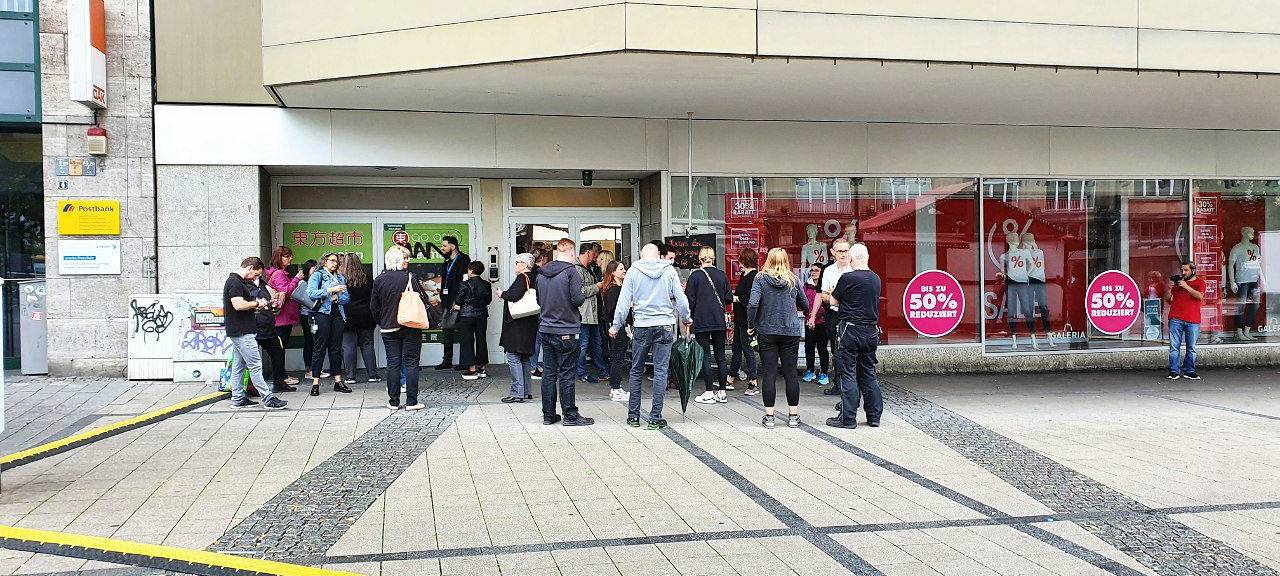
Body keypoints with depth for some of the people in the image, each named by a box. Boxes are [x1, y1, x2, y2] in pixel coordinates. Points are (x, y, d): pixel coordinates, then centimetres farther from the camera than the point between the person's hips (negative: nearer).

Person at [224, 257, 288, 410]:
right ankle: (268, 399, -7)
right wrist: (257, 303, -13)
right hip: (242, 332, -11)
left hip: (239, 332, 11)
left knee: (238, 366, 14)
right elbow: (239, 305, -26)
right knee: (255, 366, -9)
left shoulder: (239, 281, 17)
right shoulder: (235, 282, -16)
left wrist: (254, 305, 11)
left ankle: (238, 399, 20)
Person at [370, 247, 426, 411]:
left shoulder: (379, 280, 0)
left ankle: (393, 402, 10)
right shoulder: (410, 277, -10)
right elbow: (423, 299, -9)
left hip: (388, 329, 3)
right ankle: (411, 402, 4)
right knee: (411, 363, 3)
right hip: (411, 328, -3)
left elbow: (373, 307, 5)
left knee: (393, 364, 7)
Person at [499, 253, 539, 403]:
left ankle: (517, 393, -7)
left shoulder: (522, 278, -14)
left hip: (517, 325, -10)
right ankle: (527, 391, 19)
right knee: (525, 358, 15)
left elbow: (515, 294, -28)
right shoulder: (534, 278, 13)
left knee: (513, 358, -6)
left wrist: (502, 294, -9)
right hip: (530, 324, 10)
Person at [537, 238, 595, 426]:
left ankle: (548, 415, 15)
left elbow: (539, 300, 15)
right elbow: (578, 299, -17)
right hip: (566, 331, -6)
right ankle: (570, 416, 6)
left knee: (549, 373, 10)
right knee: (566, 374, 0)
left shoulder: (541, 273, 8)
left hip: (545, 329, 6)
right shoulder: (571, 272, -12)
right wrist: (583, 296, 4)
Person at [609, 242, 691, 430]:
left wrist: (616, 326, 9)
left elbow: (624, 301, 0)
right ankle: (655, 418, 2)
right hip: (665, 326, 0)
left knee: (636, 371, 12)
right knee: (661, 371, 3)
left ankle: (633, 416, 14)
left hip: (641, 326, 0)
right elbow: (681, 299, 3)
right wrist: (685, 319, 19)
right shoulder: (669, 270, 1)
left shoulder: (634, 271, 1)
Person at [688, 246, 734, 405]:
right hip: (719, 321, 3)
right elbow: (729, 298, 6)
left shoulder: (695, 276, -8)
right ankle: (722, 392, 12)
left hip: (701, 321, -3)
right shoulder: (722, 275, 1)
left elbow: (690, 300, -8)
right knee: (720, 356, 9)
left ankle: (709, 392, 2)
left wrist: (689, 317, 4)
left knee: (705, 356, 1)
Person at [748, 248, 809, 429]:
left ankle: (769, 416, 4)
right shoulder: (793, 279, 3)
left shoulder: (761, 278, -3)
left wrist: (750, 325, -2)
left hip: (767, 331, -1)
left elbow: (753, 303, -14)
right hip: (791, 332, 1)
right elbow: (805, 305, 11)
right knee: (791, 372, 6)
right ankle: (793, 416, 12)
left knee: (769, 373, 2)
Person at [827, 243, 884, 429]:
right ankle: (874, 417, 17)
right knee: (869, 374, 13)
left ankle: (848, 418, 0)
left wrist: (831, 295, 23)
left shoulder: (847, 278, -12)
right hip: (871, 331, 6)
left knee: (848, 375, 0)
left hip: (851, 330, -5)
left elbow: (834, 300, 1)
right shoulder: (876, 279, 4)